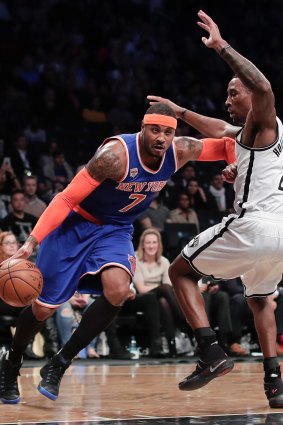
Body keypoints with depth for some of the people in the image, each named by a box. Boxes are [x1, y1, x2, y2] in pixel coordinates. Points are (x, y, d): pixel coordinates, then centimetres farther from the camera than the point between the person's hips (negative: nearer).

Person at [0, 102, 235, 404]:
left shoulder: (180, 151, -14)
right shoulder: (116, 154, -30)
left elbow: (225, 147, 3)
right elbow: (67, 198, -28)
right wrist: (32, 242, -35)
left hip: (116, 231, 4)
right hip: (76, 224, -4)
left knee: (118, 291, -26)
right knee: (43, 307, 1)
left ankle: (59, 365, -10)